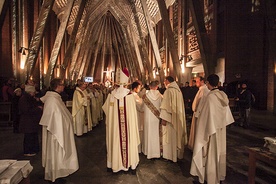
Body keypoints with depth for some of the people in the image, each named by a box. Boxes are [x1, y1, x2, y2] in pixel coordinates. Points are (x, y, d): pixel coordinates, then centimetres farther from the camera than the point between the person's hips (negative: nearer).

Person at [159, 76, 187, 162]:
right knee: (177, 134, 16)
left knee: (170, 136, 3)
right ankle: (179, 153, 29)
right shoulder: (178, 90, 6)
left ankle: (171, 155, 13)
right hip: (178, 118, 8)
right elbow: (180, 105, 12)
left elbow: (166, 105, -20)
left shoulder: (168, 91, -17)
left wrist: (164, 118, -18)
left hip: (170, 117, -8)